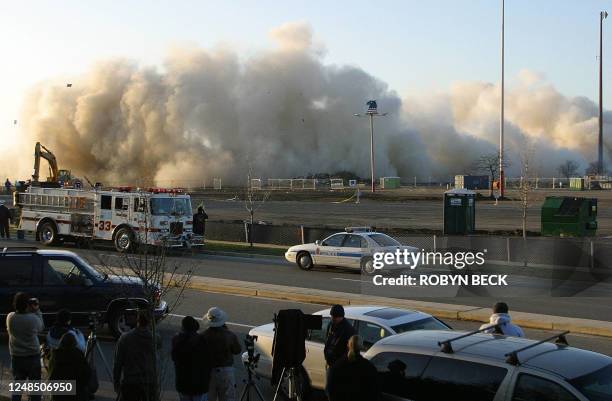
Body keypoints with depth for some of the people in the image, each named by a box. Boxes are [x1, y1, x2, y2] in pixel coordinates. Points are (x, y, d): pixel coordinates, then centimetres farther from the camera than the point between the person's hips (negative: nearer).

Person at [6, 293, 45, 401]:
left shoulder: (10, 318, -9)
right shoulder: (33, 318, -18)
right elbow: (41, 327, 1)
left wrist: (30, 311, 2)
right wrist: (37, 310, -1)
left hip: (16, 358, 3)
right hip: (33, 357, -3)